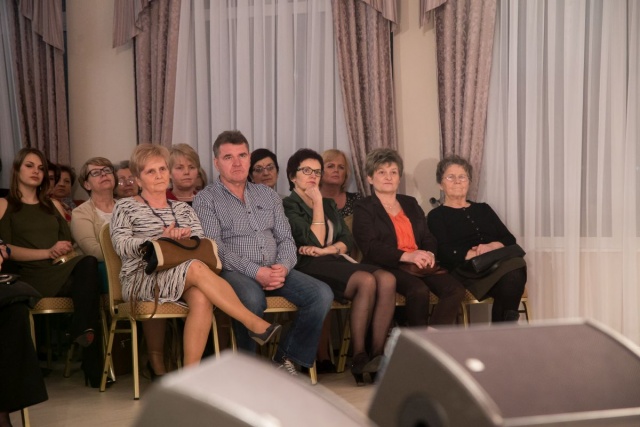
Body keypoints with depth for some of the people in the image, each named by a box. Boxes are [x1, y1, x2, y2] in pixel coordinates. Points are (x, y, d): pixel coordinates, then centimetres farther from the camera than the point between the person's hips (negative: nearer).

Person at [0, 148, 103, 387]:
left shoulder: (53, 205, 29)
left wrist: (64, 254, -3)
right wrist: (47, 252, -11)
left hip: (63, 270, 4)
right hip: (33, 275, -4)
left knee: (89, 263, -35)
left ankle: (82, 330, -31)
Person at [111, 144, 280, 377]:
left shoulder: (183, 208, 24)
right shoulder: (125, 207, 13)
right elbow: (121, 245, -3)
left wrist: (186, 236, -10)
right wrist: (160, 239, -16)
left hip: (186, 279, 4)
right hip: (141, 280, -4)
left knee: (202, 298, -35)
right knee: (197, 268, -33)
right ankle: (255, 324, -34)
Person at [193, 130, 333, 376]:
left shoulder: (268, 195, 20)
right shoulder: (206, 200, 4)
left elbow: (285, 238, 15)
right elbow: (215, 249, -8)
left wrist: (283, 267, -8)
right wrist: (256, 272, -19)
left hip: (275, 270, 5)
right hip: (235, 272, -5)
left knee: (322, 294, -19)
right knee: (252, 297, -39)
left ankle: (287, 358, -5)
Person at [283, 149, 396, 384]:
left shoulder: (329, 204, 27)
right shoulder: (288, 205, 6)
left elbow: (347, 240, 14)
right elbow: (315, 241, -6)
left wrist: (327, 249, -6)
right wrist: (317, 203, -2)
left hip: (337, 260, 7)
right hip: (310, 267, -6)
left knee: (387, 279, -24)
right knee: (366, 281, -33)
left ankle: (378, 353, -28)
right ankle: (358, 357, -26)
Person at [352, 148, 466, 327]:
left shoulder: (411, 203, 24)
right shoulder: (363, 208, 5)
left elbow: (428, 237, 18)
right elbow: (370, 247, -9)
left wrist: (429, 254, -8)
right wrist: (406, 256, -22)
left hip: (419, 265, 5)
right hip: (387, 267, -5)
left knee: (455, 289, -22)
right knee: (419, 290, -35)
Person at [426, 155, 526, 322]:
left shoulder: (483, 209, 27)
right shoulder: (436, 216, 12)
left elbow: (509, 239, 15)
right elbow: (445, 254, -4)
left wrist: (491, 247, -6)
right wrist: (477, 255, -14)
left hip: (496, 266, 5)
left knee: (516, 265, -34)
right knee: (513, 269, -34)